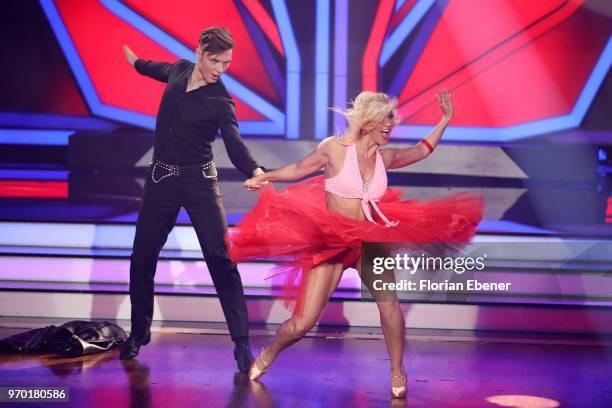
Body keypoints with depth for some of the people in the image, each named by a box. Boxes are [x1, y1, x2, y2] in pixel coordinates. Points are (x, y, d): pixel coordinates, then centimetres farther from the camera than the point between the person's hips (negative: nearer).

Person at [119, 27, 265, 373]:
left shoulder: (221, 101, -14)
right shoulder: (179, 71, 0)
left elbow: (235, 144, -27)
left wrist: (255, 171, -47)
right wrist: (135, 60, 44)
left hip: (199, 181, -5)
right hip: (162, 178, 5)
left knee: (221, 259, -13)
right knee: (142, 258, 8)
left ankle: (242, 344, -12)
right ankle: (139, 333, 27)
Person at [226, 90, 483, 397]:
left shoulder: (385, 157, 4)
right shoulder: (334, 148, -8)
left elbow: (421, 150, 23)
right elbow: (299, 169, 6)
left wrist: (445, 119, 21)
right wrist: (264, 177, -5)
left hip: (369, 241, 3)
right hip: (330, 243, -3)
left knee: (388, 301, -24)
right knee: (302, 324, -6)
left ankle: (397, 373, -6)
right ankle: (269, 353, 27)